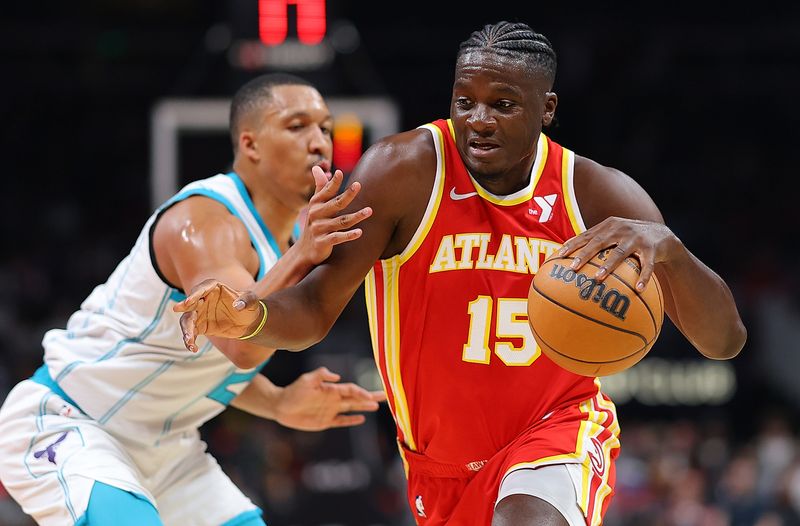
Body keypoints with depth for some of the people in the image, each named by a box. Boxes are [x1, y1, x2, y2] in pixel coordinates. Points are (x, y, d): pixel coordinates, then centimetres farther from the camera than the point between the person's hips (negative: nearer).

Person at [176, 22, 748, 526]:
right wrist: (253, 315, -38)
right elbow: (317, 308, -14)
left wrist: (667, 248, -35)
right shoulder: (406, 171, -16)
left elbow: (724, 340, -15)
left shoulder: (598, 195, -13)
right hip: (440, 462, 2)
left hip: (557, 428, -2)